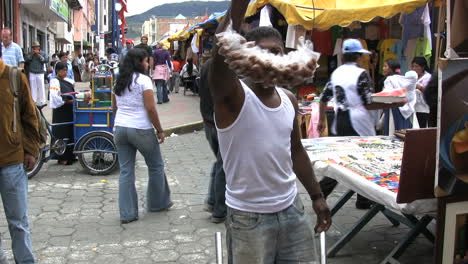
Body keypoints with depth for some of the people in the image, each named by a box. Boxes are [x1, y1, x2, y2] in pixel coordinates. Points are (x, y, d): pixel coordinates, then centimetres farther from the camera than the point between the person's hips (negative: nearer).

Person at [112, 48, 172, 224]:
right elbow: (150, 108, -15)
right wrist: (160, 130, -8)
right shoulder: (143, 80, -10)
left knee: (126, 171, 8)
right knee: (156, 166, 14)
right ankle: (158, 203, 27)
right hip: (140, 130, -6)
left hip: (120, 129, 7)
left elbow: (114, 107, 17)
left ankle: (127, 213, 9)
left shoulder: (119, 81, 11)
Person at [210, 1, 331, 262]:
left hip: (292, 208, 6)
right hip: (248, 217, -6)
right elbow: (221, 56, -36)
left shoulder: (289, 98, 5)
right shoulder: (233, 95, -14)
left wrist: (317, 196, 17)